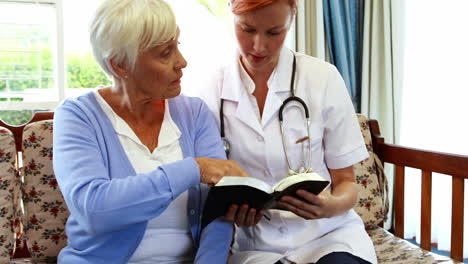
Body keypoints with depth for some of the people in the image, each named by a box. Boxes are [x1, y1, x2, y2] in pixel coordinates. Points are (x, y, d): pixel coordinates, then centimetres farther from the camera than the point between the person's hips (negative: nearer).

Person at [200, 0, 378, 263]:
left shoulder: (324, 77, -5)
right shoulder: (214, 90, -2)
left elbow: (346, 182, 2)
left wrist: (333, 206, -21)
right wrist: (229, 209, -17)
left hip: (327, 231, 0)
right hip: (256, 243, 1)